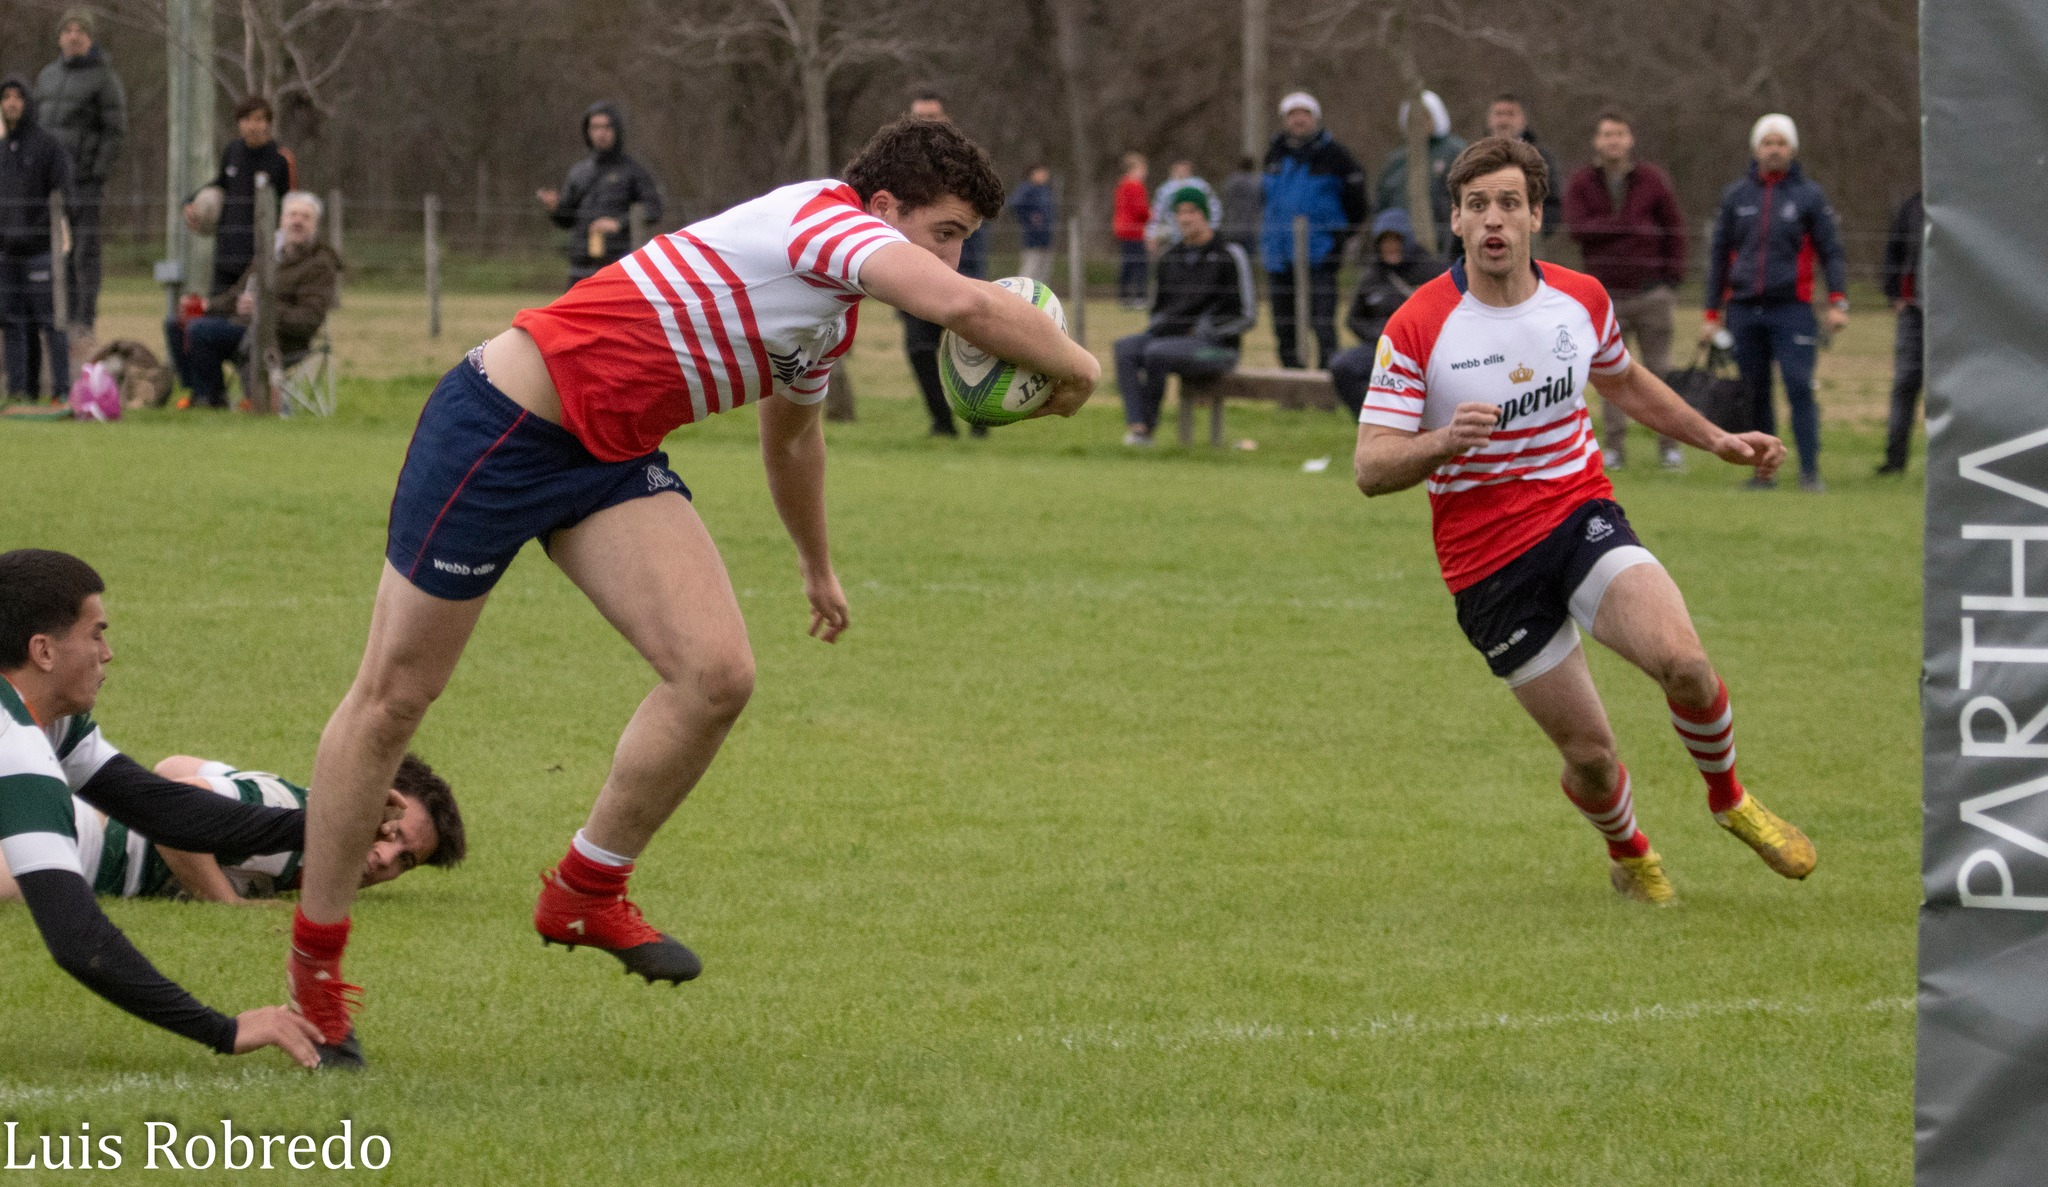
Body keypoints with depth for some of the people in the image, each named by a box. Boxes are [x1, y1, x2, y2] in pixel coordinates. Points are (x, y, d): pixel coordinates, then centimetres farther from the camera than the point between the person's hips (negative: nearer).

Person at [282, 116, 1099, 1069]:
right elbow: (965, 307, -35)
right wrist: (1071, 366, -20)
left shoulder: (829, 322, 11)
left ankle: (583, 894, 9)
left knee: (716, 675, -11)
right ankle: (313, 961, 16)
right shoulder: (825, 219, -18)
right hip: (498, 427, -9)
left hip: (610, 458, 9)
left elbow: (792, 431, 33)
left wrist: (817, 565, 45)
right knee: (393, 698, 3)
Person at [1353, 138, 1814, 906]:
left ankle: (1729, 799, 7)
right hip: (1487, 558, -2)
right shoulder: (1417, 329, -13)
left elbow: (1624, 381, 23)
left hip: (1581, 517, 2)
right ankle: (1629, 856, 34)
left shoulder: (1582, 300, 0)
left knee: (1682, 660, -24)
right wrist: (1444, 440, -34)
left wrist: (1717, 440, 18)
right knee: (1589, 751, -2)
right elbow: (1371, 469, -15)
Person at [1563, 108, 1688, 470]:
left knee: (1659, 369, 1)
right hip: (1606, 294, 1)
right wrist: (1628, 227, -17)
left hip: (1650, 290, -1)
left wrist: (1673, 278, -4)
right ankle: (1614, 446, 7)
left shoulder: (1652, 180, 2)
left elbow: (1674, 227, 4)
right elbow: (1579, 227, -12)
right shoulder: (1582, 184, 3)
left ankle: (1669, 445, 6)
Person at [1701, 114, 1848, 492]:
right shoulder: (1737, 195, 11)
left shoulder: (1808, 195, 4)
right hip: (1744, 311, 3)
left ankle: (1810, 471, -11)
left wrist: (1837, 301, -10)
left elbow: (1830, 251, 3)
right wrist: (1712, 312, 12)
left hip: (1791, 308, -3)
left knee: (1799, 387, -12)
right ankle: (1763, 470, 12)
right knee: (1755, 394, 5)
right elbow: (1719, 255, 16)